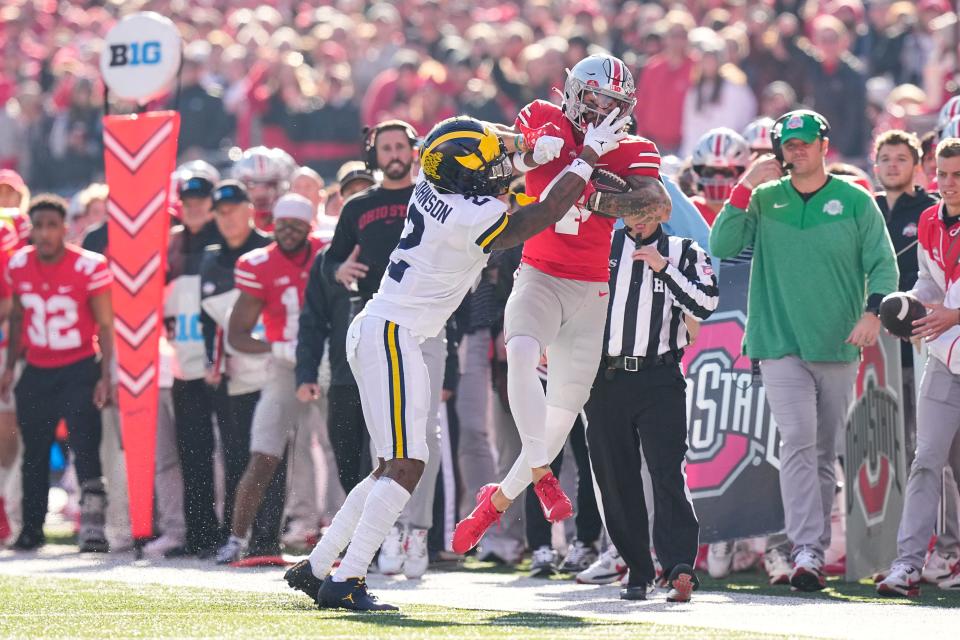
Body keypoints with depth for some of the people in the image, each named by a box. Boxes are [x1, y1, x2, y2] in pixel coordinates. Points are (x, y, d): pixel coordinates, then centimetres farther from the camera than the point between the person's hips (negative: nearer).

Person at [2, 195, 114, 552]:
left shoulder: (89, 267, -13)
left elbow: (105, 326, -8)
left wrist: (105, 377, -13)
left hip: (80, 369, -5)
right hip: (37, 372, 5)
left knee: (86, 449, -15)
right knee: (34, 454, 11)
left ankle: (93, 524, -16)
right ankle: (31, 529, 21)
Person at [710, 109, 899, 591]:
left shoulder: (856, 203, 5)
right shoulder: (764, 200, 6)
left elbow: (883, 265, 4)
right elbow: (721, 247, -3)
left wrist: (872, 312, -13)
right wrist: (745, 188, -9)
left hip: (838, 348, 1)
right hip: (781, 346, -1)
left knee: (825, 451, 6)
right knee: (798, 441, -16)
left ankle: (816, 549, 13)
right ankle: (805, 550, -23)